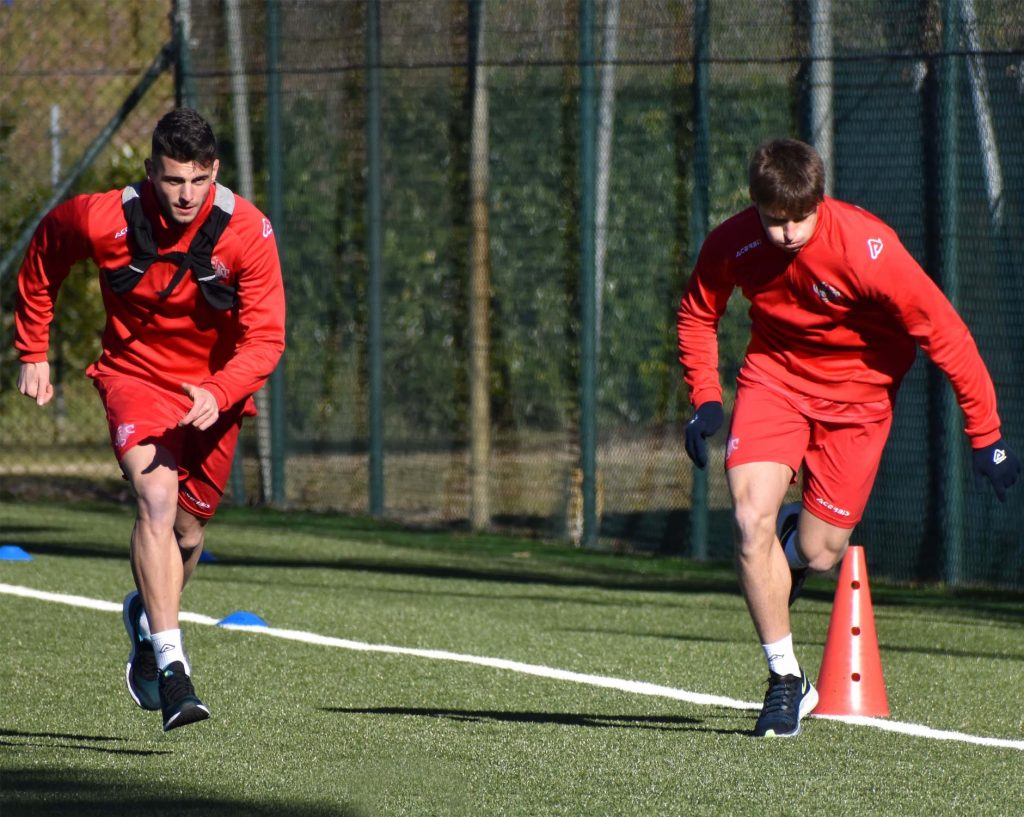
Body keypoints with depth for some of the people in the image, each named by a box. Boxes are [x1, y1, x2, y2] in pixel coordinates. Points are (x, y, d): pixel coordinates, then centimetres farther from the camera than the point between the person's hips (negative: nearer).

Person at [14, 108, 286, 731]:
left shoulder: (247, 231, -20)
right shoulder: (105, 220, -19)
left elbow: (265, 338, -21)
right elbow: (47, 244, 4)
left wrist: (219, 393, -40)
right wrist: (33, 350, 8)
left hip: (214, 387, 2)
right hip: (135, 372, -2)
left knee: (189, 527, 12)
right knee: (157, 496, -26)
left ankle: (148, 616, 47)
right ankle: (171, 667, -32)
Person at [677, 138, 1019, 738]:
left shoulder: (868, 250, -30)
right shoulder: (731, 246, -19)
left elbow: (945, 334, -22)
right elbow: (697, 316, 4)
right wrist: (705, 400, -8)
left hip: (856, 389, -2)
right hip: (775, 374, 2)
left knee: (819, 552, -4)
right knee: (751, 520, -19)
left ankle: (793, 544, 37)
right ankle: (787, 679, -3)